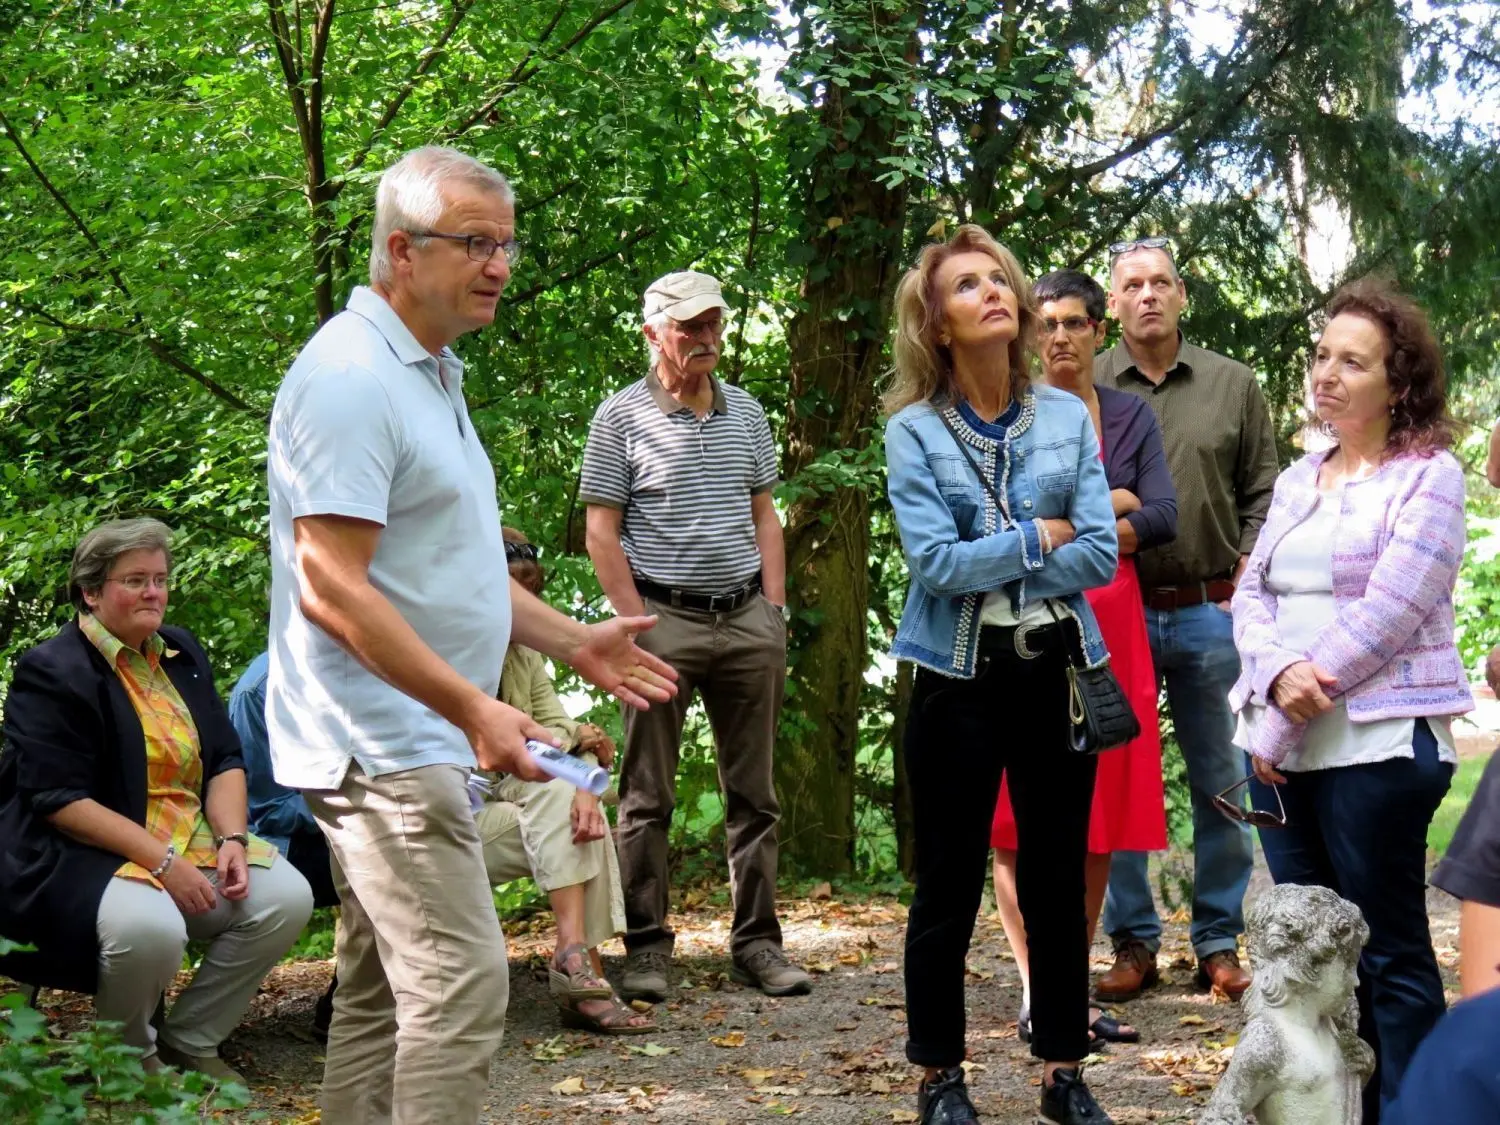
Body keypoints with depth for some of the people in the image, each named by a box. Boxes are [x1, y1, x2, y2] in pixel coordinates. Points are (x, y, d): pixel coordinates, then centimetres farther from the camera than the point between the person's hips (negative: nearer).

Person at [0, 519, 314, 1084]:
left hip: (192, 844, 7)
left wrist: (232, 837, -7)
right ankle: (129, 1055, -4)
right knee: (150, 927, -37)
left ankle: (190, 1042, 3)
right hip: (85, 856, -7)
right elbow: (58, 801, -17)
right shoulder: (52, 672, -10)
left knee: (286, 896, -15)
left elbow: (225, 760, 13)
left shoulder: (181, 652, 13)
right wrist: (161, 861, -22)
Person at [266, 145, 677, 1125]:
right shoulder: (352, 377, -16)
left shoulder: (429, 374, 17)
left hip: (413, 744, 11)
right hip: (385, 744, -11)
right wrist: (474, 707, -25)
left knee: (384, 992, 13)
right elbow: (331, 588, -23)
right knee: (463, 982, -14)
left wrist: (569, 641, 19)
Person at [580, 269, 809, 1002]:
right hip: (664, 618, -4)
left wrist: (774, 611, 6)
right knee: (648, 796, 0)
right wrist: (637, 625, -10)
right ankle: (646, 947, 7)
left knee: (754, 793, 7)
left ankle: (756, 941, 14)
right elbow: (601, 533, -3)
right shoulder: (621, 418, -2)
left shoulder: (747, 413, 12)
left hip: (747, 617, 4)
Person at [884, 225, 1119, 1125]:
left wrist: (987, 565, -11)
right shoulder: (914, 431, -4)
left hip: (1057, 672, 3)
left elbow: (1100, 555, -6)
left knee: (1058, 879, 9)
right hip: (961, 680, -2)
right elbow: (935, 562, -15)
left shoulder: (1069, 419, 3)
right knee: (950, 883, 5)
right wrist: (1038, 539, -9)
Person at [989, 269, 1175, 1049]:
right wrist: (1104, 503, -5)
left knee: (1101, 813, 3)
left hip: (1110, 624, 3)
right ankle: (1038, 995, -2)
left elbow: (1164, 518, 1)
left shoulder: (1132, 416, 13)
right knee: (1020, 815, -5)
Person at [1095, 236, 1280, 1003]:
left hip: (1210, 614, 1)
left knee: (1218, 782, 6)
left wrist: (1246, 575, -2)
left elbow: (1263, 490, 8)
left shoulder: (1233, 385, 7)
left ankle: (1220, 944, 16)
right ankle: (1132, 945, 14)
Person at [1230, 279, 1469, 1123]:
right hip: (1284, 746, 7)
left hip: (1379, 744, -7)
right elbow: (1252, 594, 10)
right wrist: (1278, 676, -13)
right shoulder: (1298, 479, 16)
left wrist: (1280, 727, -12)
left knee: (1390, 956, -1)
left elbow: (1385, 615, -14)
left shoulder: (1429, 476, -6)